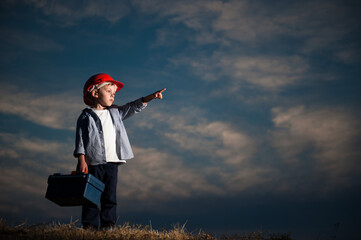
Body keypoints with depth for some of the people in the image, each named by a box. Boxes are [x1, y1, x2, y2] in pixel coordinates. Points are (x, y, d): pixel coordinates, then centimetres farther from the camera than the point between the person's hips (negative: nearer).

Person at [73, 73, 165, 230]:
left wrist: (150, 97, 5)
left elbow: (133, 107, 18)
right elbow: (80, 140, -4)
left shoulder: (115, 113, 17)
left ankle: (108, 225, 6)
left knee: (110, 197, 3)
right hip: (93, 163, -5)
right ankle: (89, 226, 1)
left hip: (112, 163, 5)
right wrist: (81, 160, -14)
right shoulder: (86, 117, 0)